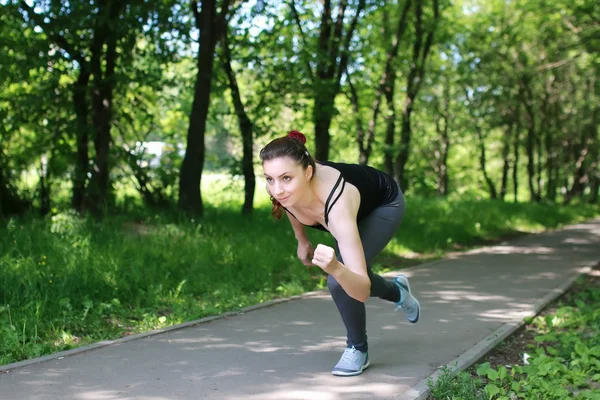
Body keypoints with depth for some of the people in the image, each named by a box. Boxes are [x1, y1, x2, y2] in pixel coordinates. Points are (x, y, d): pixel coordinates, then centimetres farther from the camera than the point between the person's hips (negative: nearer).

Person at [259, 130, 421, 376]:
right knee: (347, 279, 21)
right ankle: (399, 293, 54)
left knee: (340, 281, -23)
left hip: (383, 205, -6)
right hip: (357, 200, 6)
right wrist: (301, 239, 2)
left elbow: (362, 292, -50)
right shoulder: (279, 187, -33)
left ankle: (358, 350, 5)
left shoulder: (337, 206, -48)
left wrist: (336, 268, -68)